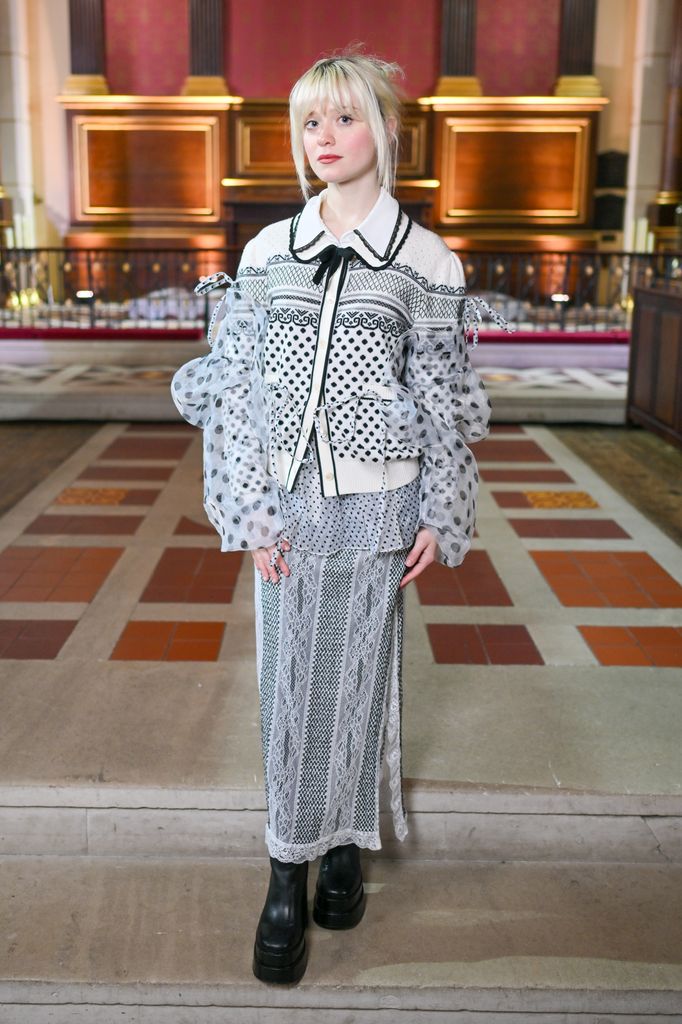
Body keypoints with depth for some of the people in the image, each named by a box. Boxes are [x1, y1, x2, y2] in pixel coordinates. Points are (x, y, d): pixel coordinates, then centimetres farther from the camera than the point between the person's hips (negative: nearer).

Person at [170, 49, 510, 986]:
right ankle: (289, 872, 20)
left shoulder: (426, 260, -2)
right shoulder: (268, 251, 2)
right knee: (289, 681, 7)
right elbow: (232, 386, 1)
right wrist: (250, 511, -5)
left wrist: (441, 515, 1)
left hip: (375, 503, -1)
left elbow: (441, 397, 1)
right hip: (287, 499, 2)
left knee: (358, 675, 9)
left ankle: (346, 844, 30)